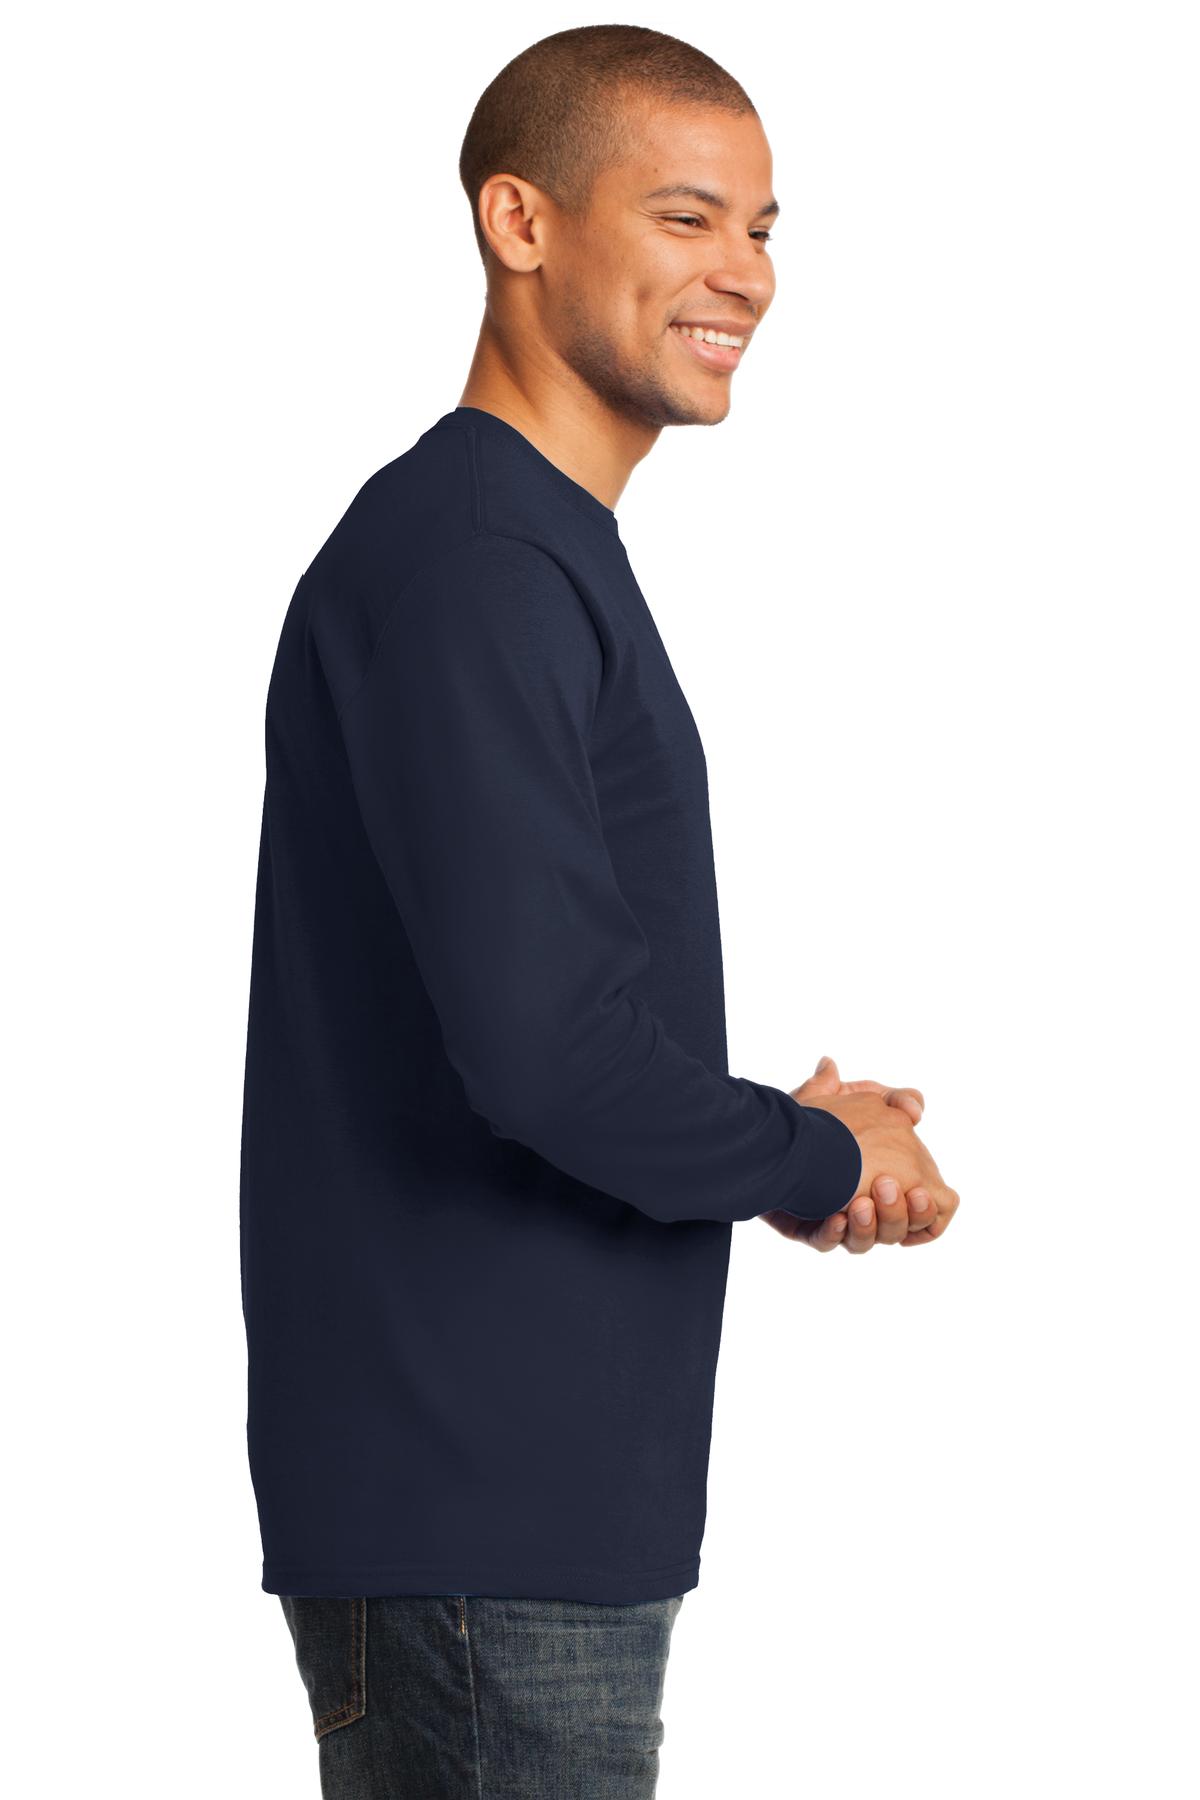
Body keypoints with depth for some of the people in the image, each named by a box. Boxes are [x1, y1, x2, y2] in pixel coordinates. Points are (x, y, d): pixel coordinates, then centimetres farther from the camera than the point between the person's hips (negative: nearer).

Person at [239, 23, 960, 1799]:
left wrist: (793, 1142, 7)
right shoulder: (461, 558, -16)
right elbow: (543, 1041, -25)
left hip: (558, 1496, 10)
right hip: (472, 1505, -10)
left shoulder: (542, 555, 17)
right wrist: (825, 1158, -9)